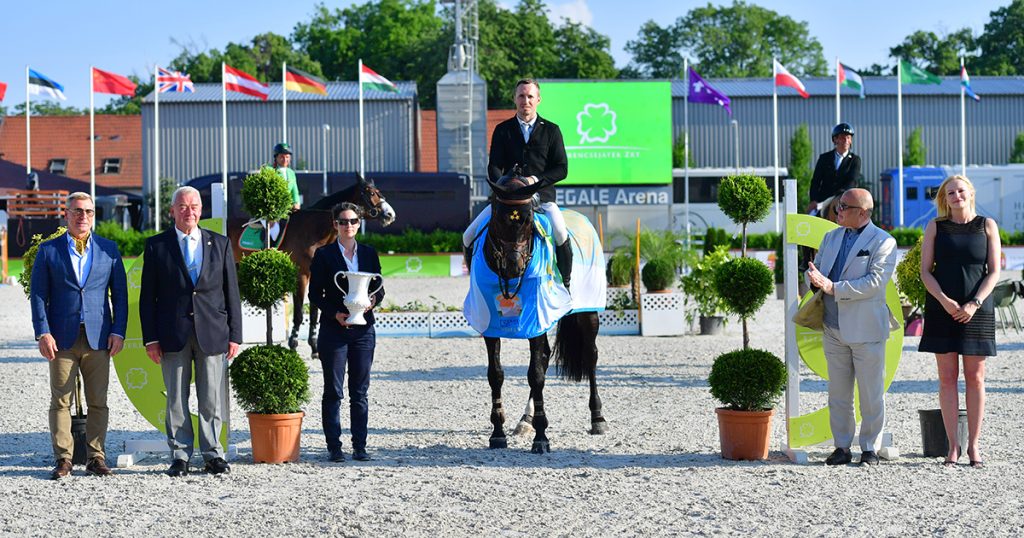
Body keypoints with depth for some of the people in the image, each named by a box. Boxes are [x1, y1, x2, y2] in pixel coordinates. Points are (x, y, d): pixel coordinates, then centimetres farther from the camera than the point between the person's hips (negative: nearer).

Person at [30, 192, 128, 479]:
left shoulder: (109, 249, 10)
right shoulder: (48, 250, 6)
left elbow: (120, 293, 10)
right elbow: (38, 294, 4)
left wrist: (118, 332, 0)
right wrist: (43, 333, -7)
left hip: (98, 337, 1)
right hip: (62, 338, -1)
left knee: (98, 402, 2)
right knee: (60, 401, 0)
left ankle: (96, 458, 8)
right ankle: (63, 459, 5)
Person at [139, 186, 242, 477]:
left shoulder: (220, 244, 10)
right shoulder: (156, 245, 5)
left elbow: (231, 292, 9)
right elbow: (147, 296, 4)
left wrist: (235, 335, 3)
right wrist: (150, 338, -3)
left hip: (212, 333, 1)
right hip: (173, 337, -1)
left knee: (212, 400, 3)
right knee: (176, 400, 2)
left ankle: (213, 454, 11)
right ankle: (180, 456, 8)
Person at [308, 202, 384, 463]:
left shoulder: (369, 253, 11)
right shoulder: (324, 254, 2)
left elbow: (379, 289, 12)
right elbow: (314, 293, 0)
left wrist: (372, 300, -11)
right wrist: (335, 314, -14)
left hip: (363, 329, 3)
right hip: (333, 329, -3)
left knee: (360, 391, 4)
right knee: (333, 391, -1)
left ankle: (360, 446, 8)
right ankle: (334, 446, 2)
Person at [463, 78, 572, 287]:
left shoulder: (551, 130, 6)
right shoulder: (503, 130, 10)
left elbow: (562, 168, 2)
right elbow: (494, 167, 3)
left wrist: (536, 180, -14)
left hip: (542, 196, -2)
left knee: (561, 236, -30)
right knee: (470, 237, -10)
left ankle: (565, 286, -13)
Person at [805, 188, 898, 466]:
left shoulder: (883, 242, -7)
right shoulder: (831, 238, 15)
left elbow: (875, 282, -17)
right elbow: (815, 269, 19)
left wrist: (833, 288, -21)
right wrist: (815, 277, -6)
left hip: (866, 328, -6)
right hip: (834, 328, 6)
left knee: (871, 393, 1)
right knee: (838, 392, 7)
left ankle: (870, 448, 10)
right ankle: (842, 447, 14)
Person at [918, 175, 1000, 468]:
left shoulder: (987, 226, 3)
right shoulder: (935, 227, 5)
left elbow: (994, 271, 1)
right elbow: (925, 271, 2)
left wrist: (974, 304, -12)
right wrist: (944, 300, -13)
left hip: (976, 310, 0)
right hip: (942, 309, 1)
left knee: (975, 377, 1)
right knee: (947, 377, 0)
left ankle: (973, 444, 7)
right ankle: (953, 445, 4)